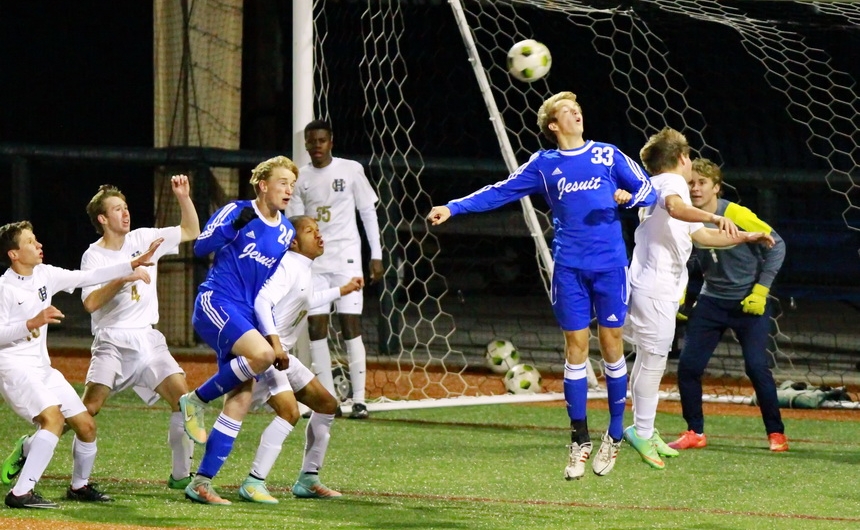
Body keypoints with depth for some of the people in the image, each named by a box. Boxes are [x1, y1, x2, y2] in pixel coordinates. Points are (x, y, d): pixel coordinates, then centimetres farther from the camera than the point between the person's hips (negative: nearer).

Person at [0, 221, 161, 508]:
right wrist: (32, 323, -28)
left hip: (42, 367, 8)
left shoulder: (45, 275, 5)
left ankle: (79, 486, 30)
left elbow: (90, 277, 9)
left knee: (86, 425, 7)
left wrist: (133, 264, 6)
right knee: (54, 417, -28)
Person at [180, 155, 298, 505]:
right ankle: (197, 399, -11)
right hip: (216, 304, -7)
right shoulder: (237, 212, -3)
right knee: (262, 354, -32)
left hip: (247, 318, 7)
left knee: (241, 401, -3)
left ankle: (202, 482, 2)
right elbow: (200, 246, -10)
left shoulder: (286, 233, 14)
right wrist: (235, 226, -20)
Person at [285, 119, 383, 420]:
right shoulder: (300, 178, 8)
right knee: (316, 328, -1)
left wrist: (376, 255, 2)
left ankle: (359, 400, -9)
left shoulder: (351, 170, 2)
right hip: (313, 262, 3)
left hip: (346, 257, -3)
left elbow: (368, 212, 6)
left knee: (351, 325, -9)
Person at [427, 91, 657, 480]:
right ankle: (580, 441, 5)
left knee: (611, 345, 1)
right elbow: (500, 192, 11)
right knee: (575, 349, -1)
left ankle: (615, 435, 12)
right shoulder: (544, 165, 9)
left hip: (610, 266, -1)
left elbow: (648, 190, 8)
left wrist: (629, 197, -14)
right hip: (570, 269, 1)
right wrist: (454, 208, 4)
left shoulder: (608, 156, 6)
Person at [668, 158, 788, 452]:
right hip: (712, 301, 4)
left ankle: (776, 433, 2)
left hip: (749, 303, -4)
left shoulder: (737, 215, -18)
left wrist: (761, 289, -13)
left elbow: (776, 245, -11)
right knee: (688, 365, -5)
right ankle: (695, 433, 11)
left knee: (756, 366, -14)